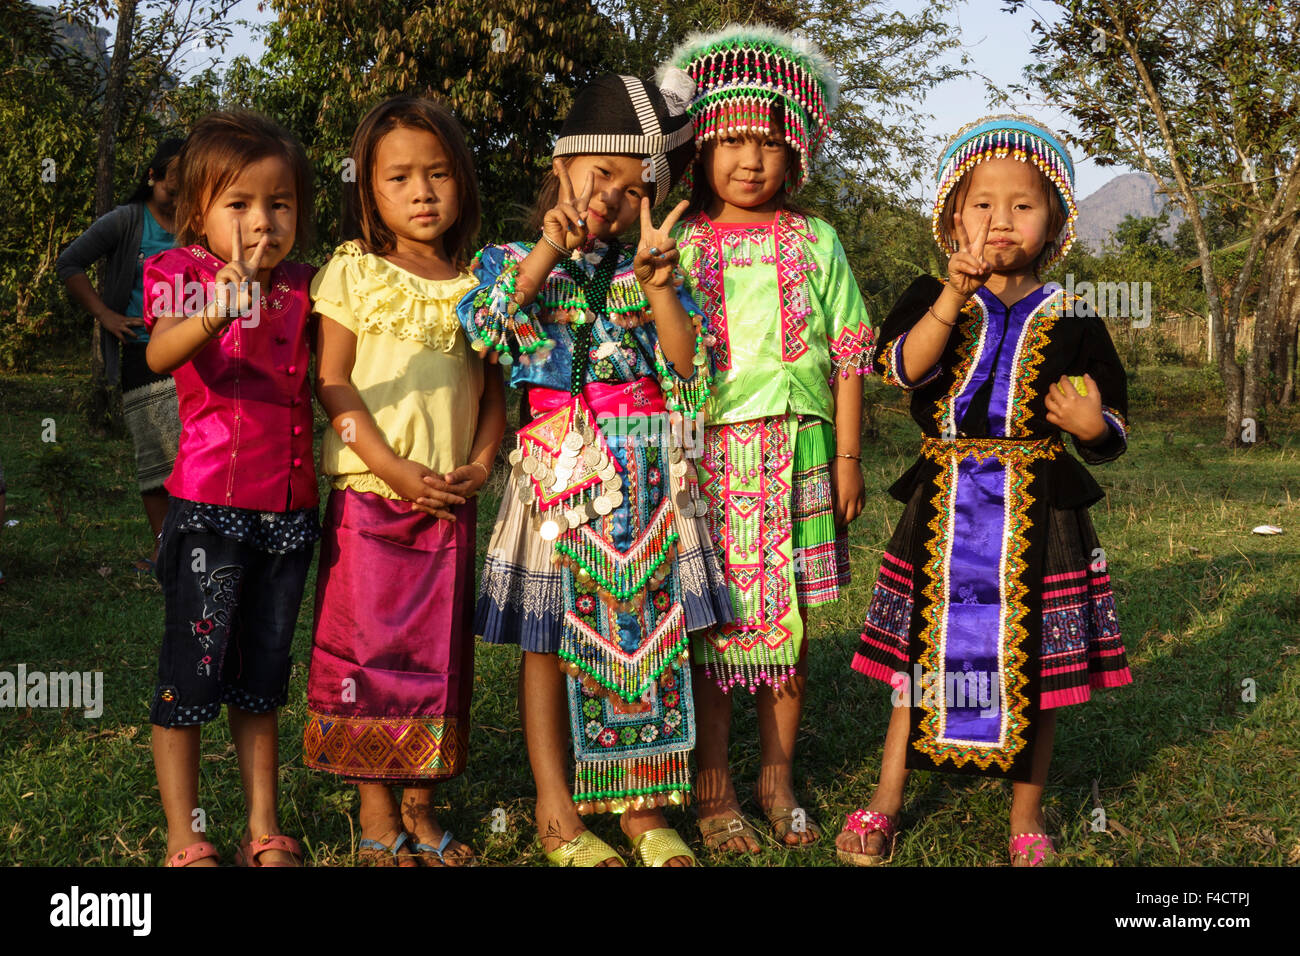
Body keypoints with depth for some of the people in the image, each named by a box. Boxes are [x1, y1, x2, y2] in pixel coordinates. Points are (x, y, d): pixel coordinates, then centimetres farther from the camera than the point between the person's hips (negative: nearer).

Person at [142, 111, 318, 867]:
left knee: (263, 677, 14)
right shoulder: (182, 273, -6)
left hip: (289, 507, 5)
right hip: (210, 506, -5)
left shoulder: (300, 287, 9)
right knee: (192, 671, 2)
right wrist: (213, 315, -48)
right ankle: (184, 840, 14)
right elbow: (160, 353, -28)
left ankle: (265, 832, 24)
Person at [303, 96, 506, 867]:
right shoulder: (352, 273, 0)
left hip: (451, 503, 3)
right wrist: (396, 468, -15)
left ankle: (421, 807, 20)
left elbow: (495, 388, 10)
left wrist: (478, 466, -7)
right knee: (368, 646, 1)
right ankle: (377, 812, 12)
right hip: (369, 494, -3)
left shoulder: (479, 283, 8)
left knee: (438, 651, 8)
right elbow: (334, 382, -6)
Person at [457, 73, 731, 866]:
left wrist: (659, 286, -10)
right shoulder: (515, 261, 7)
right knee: (550, 634, 2)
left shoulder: (645, 269, 12)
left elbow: (687, 365, 2)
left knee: (649, 625, 4)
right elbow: (486, 335, -13)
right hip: (561, 466, -2)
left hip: (648, 470, 2)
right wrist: (548, 252, -16)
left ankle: (644, 804, 15)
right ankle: (557, 810, 13)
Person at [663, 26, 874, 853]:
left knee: (790, 618, 6)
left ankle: (777, 778, 20)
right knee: (709, 619, 1)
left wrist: (848, 456, 2)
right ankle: (714, 789, 13)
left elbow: (847, 356, 7)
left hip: (795, 451, 2)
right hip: (704, 453, -1)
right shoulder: (680, 245, 4)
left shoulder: (816, 242, 8)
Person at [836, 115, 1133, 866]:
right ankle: (887, 801, 24)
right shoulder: (933, 299, 2)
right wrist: (954, 298, -29)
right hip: (947, 506, 0)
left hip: (1037, 512, 0)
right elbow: (902, 367, -19)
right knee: (928, 652, 9)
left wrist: (1093, 424, -15)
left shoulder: (1071, 324, 3)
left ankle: (1028, 817, 25)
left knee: (1034, 664, 7)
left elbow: (1114, 434, 8)